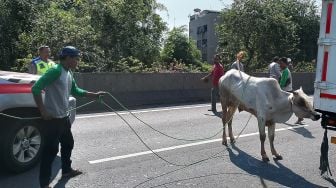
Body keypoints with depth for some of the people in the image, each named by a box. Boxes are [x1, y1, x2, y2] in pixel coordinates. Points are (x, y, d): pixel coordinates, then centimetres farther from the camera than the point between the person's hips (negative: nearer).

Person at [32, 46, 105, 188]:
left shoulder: (69, 73, 10)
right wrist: (43, 111, -20)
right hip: (52, 119, -9)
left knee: (68, 144, 20)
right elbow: (36, 88, -23)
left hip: (64, 117, 9)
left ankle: (66, 170, 39)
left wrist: (95, 95, 18)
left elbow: (75, 91, 21)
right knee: (51, 149, -1)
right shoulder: (56, 70, -19)